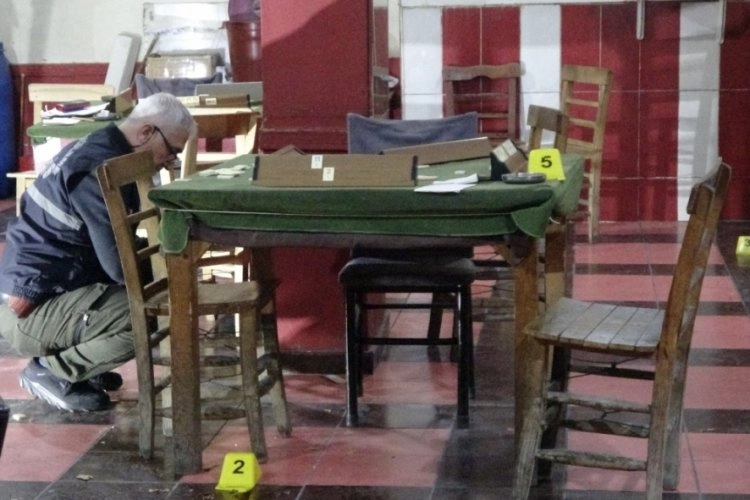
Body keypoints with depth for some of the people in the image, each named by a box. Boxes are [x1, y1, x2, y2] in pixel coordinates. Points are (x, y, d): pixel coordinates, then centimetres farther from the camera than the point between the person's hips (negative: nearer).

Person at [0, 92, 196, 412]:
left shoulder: (98, 149, 9)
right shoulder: (99, 168, -21)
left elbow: (111, 245, 17)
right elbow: (120, 267, -23)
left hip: (43, 290, 10)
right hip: (31, 310, -10)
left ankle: (62, 357, 14)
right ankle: (50, 371, -4)